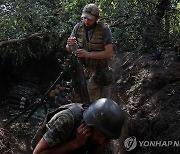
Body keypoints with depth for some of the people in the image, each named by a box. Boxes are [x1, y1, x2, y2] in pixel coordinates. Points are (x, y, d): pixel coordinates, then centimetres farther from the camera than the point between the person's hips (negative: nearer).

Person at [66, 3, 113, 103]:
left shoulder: (104, 30, -12)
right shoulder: (78, 27, -1)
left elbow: (109, 53, -17)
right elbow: (68, 49, 3)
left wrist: (88, 54, -27)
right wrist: (70, 45, -23)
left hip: (99, 71, -3)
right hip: (81, 69, 3)